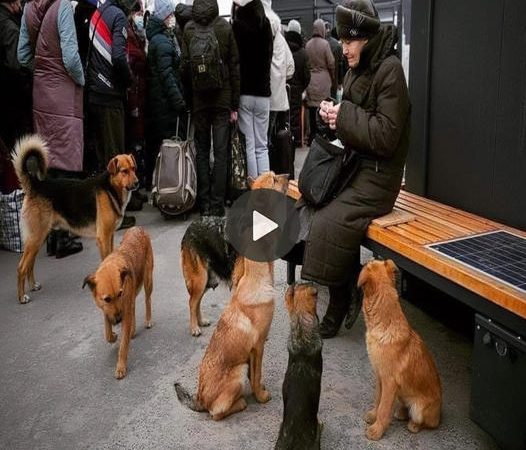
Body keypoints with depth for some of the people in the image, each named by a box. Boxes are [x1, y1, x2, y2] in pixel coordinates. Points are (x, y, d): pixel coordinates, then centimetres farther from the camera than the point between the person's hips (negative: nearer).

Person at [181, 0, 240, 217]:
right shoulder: (225, 27, -2)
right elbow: (234, 67, -2)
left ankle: (204, 203, 10)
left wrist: (187, 100, 6)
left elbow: (185, 67, 0)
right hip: (222, 98, -1)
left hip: (198, 99, 1)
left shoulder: (188, 29, 0)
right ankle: (217, 204, 2)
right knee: (220, 152, 2)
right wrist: (235, 103, 2)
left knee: (202, 151, 9)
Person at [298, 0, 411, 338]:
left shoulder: (389, 69, -14)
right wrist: (333, 116, -3)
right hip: (354, 164, 8)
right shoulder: (357, 69, 9)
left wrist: (344, 116, -15)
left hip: (378, 175, -8)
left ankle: (339, 303, 0)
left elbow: (385, 136, -20)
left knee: (328, 224, -22)